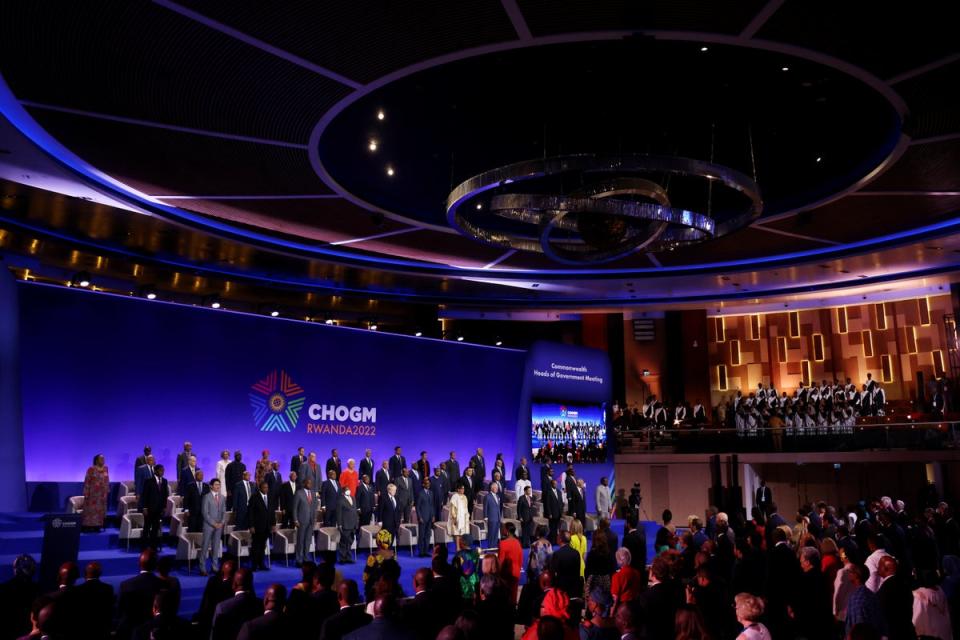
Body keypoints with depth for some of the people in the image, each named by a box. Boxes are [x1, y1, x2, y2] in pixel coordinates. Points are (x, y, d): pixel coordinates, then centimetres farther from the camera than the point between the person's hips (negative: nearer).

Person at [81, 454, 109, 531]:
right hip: (93, 493, -5)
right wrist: (86, 493, -12)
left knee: (100, 509, 6)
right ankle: (88, 526, 2)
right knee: (91, 509, -2)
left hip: (102, 493, 5)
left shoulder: (105, 468, 6)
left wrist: (107, 491, 9)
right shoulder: (91, 469, -10)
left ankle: (97, 526, 11)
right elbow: (87, 481, -9)